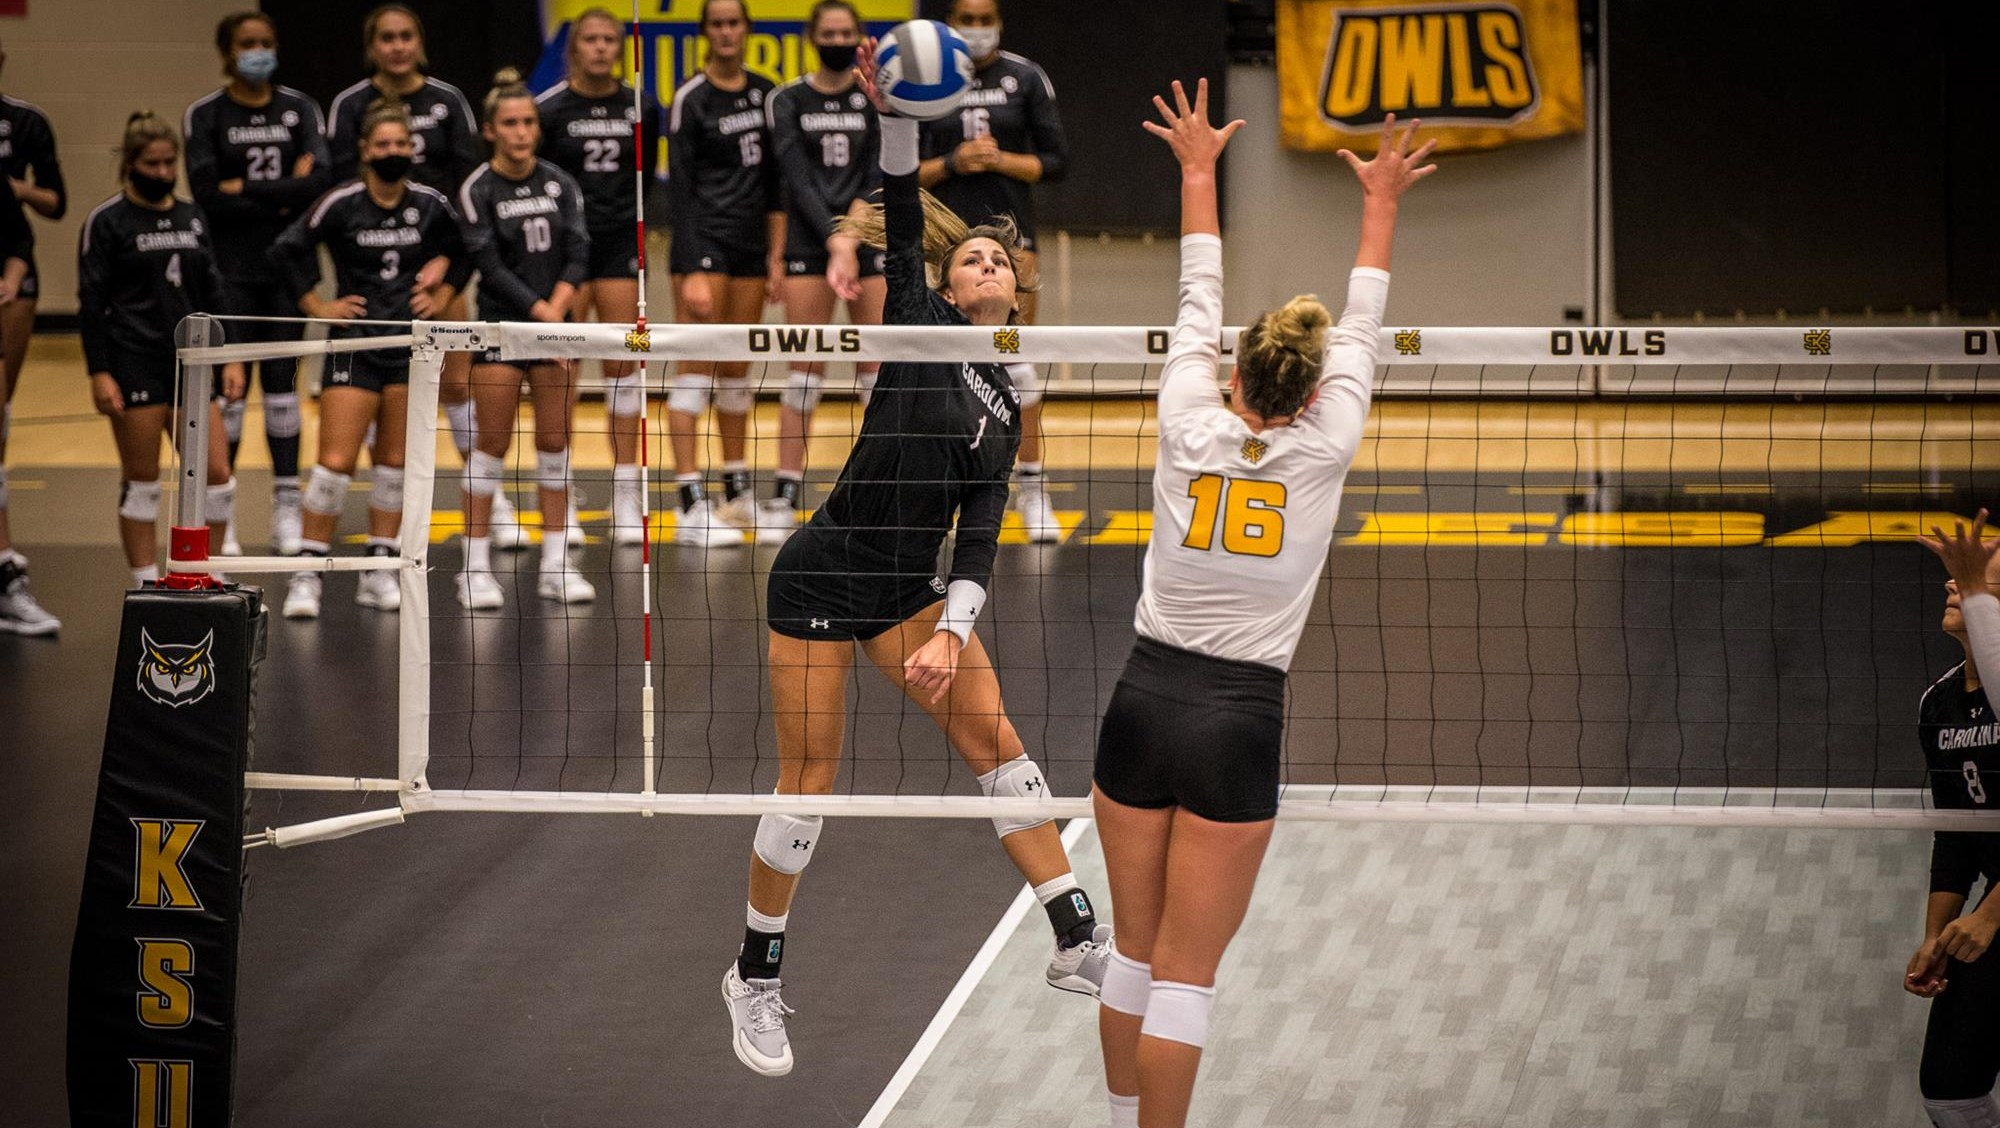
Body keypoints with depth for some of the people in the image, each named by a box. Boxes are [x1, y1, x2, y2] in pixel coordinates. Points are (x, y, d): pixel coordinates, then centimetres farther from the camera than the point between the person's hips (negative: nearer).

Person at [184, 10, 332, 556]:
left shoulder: (300, 109, 4)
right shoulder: (204, 115, -2)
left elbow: (320, 180, -11)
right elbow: (206, 194, -14)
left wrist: (245, 189, -14)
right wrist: (281, 198, -12)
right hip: (230, 269, -2)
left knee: (281, 383, 6)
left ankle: (286, 510, 10)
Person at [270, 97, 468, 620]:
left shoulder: (431, 205, 0)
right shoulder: (340, 204, -9)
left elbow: (463, 253, 18)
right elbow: (286, 250, 0)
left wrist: (442, 296, 5)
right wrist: (318, 307, -2)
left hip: (412, 343, 3)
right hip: (355, 342, -3)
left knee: (395, 462, 8)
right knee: (336, 462, -8)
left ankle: (378, 572, 16)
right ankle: (307, 575, -3)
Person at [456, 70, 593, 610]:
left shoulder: (560, 183, 5)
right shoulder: (477, 190, -6)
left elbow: (577, 255, 0)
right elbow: (492, 267, -12)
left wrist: (555, 311, -14)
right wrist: (543, 315, -17)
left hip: (556, 324, 4)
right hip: (501, 324, -4)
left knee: (555, 442, 5)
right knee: (492, 443, -2)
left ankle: (556, 565, 11)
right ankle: (476, 567, 3)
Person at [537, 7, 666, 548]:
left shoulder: (641, 108, 2)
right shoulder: (548, 108, -6)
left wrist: (629, 215, 9)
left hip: (620, 243, 2)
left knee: (623, 368, 1)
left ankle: (626, 492, 5)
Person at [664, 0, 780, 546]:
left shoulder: (764, 93, 9)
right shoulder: (690, 99, -8)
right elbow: (680, 187, -11)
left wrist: (776, 254, 9)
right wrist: (692, 270, -17)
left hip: (751, 241, 6)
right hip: (704, 240, -6)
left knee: (738, 366, 13)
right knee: (697, 364, -9)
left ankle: (739, 489, 22)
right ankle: (690, 504, -12)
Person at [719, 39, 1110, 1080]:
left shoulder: (1004, 401, 8)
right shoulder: (919, 322, -3)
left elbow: (979, 525, 0)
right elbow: (902, 221, -18)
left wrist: (952, 631, -12)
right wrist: (894, 113, -32)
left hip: (906, 589, 5)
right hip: (820, 578, -5)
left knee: (991, 733, -7)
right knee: (809, 780, -3)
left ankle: (1077, 943, -6)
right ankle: (756, 977, 14)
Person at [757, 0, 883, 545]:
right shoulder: (787, 101, 2)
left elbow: (879, 178, -5)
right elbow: (797, 178, -7)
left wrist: (850, 240, -19)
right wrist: (834, 237, -20)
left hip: (871, 239, 0)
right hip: (809, 239, 0)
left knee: (879, 366, -1)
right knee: (805, 366, -3)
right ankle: (784, 495, -1)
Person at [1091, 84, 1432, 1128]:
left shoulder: (1189, 427, -3)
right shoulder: (1322, 450, -6)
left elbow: (1198, 299, 12)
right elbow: (1361, 330, 9)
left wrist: (1198, 171, 26)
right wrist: (1379, 203, 23)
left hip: (1144, 699, 3)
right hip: (1238, 721, -3)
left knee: (1136, 951, 14)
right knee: (1186, 973, 0)